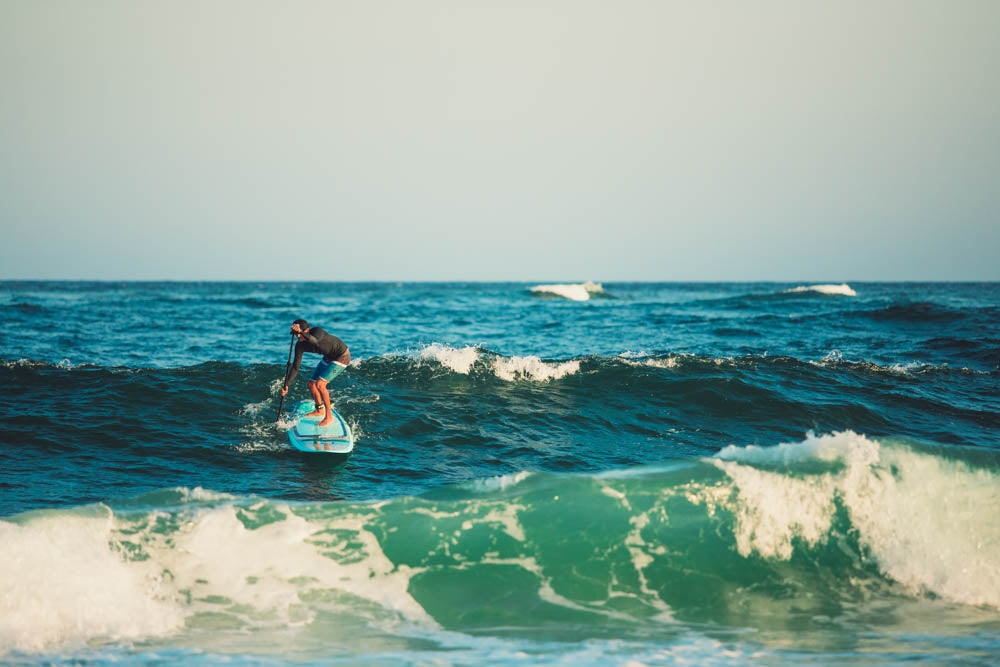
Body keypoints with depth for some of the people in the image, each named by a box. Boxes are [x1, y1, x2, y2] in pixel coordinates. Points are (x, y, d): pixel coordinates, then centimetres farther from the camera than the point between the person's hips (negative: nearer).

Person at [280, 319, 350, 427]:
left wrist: (301, 332, -68)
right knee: (311, 384, 10)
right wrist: (286, 385, -10)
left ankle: (329, 418, -14)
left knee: (320, 384, -21)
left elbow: (315, 341, -55)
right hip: (328, 358, 8)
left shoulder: (317, 331, -30)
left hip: (342, 356, -8)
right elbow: (295, 367, -4)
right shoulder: (300, 346, -10)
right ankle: (319, 410, 36)